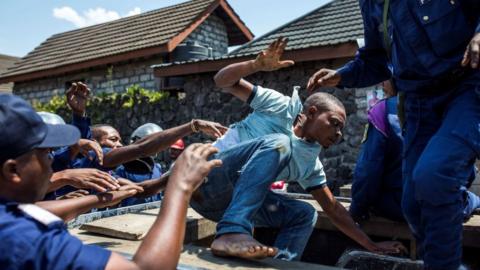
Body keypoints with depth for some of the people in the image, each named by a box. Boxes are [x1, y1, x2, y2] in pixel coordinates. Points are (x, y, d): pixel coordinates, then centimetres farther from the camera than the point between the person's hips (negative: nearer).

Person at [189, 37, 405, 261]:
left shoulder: (310, 162, 12)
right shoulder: (282, 106, -3)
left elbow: (333, 208, 16)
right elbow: (222, 80, -3)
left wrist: (371, 245, 15)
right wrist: (257, 65, -19)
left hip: (230, 201, 7)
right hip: (208, 174, -7)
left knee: (303, 214, 5)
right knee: (277, 143, -28)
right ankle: (232, 232, -41)